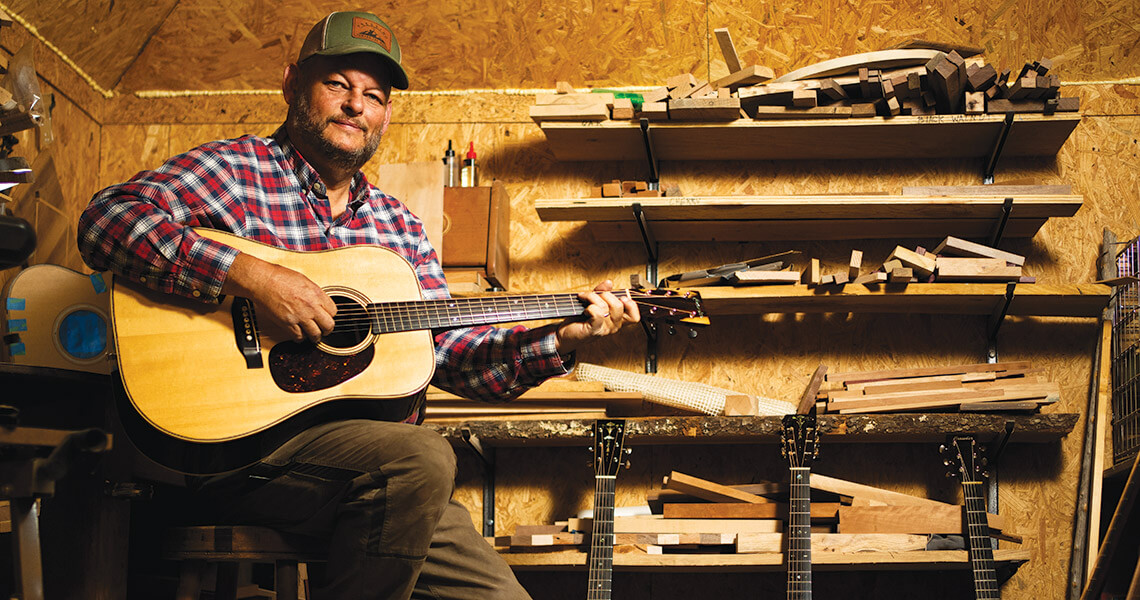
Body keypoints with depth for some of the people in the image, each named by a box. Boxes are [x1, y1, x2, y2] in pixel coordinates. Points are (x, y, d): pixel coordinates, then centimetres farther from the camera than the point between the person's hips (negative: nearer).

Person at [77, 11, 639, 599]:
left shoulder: (398, 225, 20)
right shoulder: (231, 169, 2)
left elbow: (452, 354, 17)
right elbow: (105, 220, -15)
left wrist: (561, 339, 2)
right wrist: (249, 274, -23)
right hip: (244, 445, -6)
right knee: (422, 456, -31)